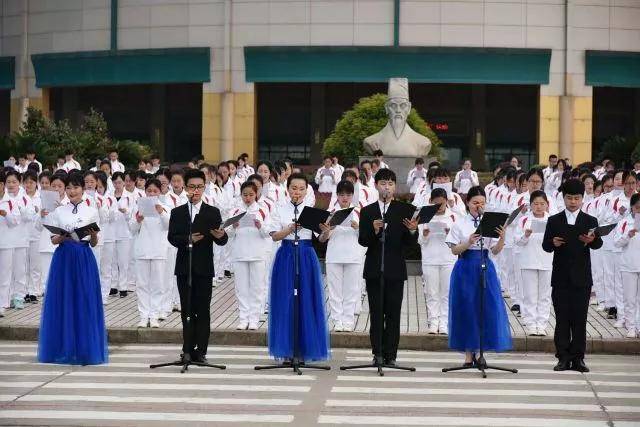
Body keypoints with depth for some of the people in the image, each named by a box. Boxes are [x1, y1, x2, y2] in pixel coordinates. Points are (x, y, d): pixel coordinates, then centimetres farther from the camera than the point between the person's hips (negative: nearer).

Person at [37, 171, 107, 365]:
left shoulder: (92, 211, 5)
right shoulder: (58, 212, 7)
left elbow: (94, 243, 6)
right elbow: (53, 240, 7)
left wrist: (93, 236, -16)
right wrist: (62, 238, -15)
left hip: (84, 259, -1)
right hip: (63, 259, 1)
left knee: (85, 302, -1)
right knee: (62, 302, 1)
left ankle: (85, 349, 6)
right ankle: (64, 348, 10)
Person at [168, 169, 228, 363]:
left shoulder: (213, 212, 5)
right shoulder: (177, 212, 8)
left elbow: (222, 241, -3)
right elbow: (172, 238, -3)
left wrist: (220, 235, -27)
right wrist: (189, 239, -22)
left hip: (204, 268, -1)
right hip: (184, 268, 1)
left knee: (203, 311, -1)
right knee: (187, 310, 6)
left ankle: (200, 351, 1)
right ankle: (188, 350, 10)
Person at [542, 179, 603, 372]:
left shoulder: (591, 221, 6)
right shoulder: (554, 221, 7)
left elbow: (598, 244, -7)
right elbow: (545, 246, 3)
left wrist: (592, 240, -30)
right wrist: (553, 243, -20)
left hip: (581, 278, 0)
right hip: (561, 277, 1)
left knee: (580, 319, 1)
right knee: (562, 319, 2)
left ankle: (577, 358, 5)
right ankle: (563, 358, 6)